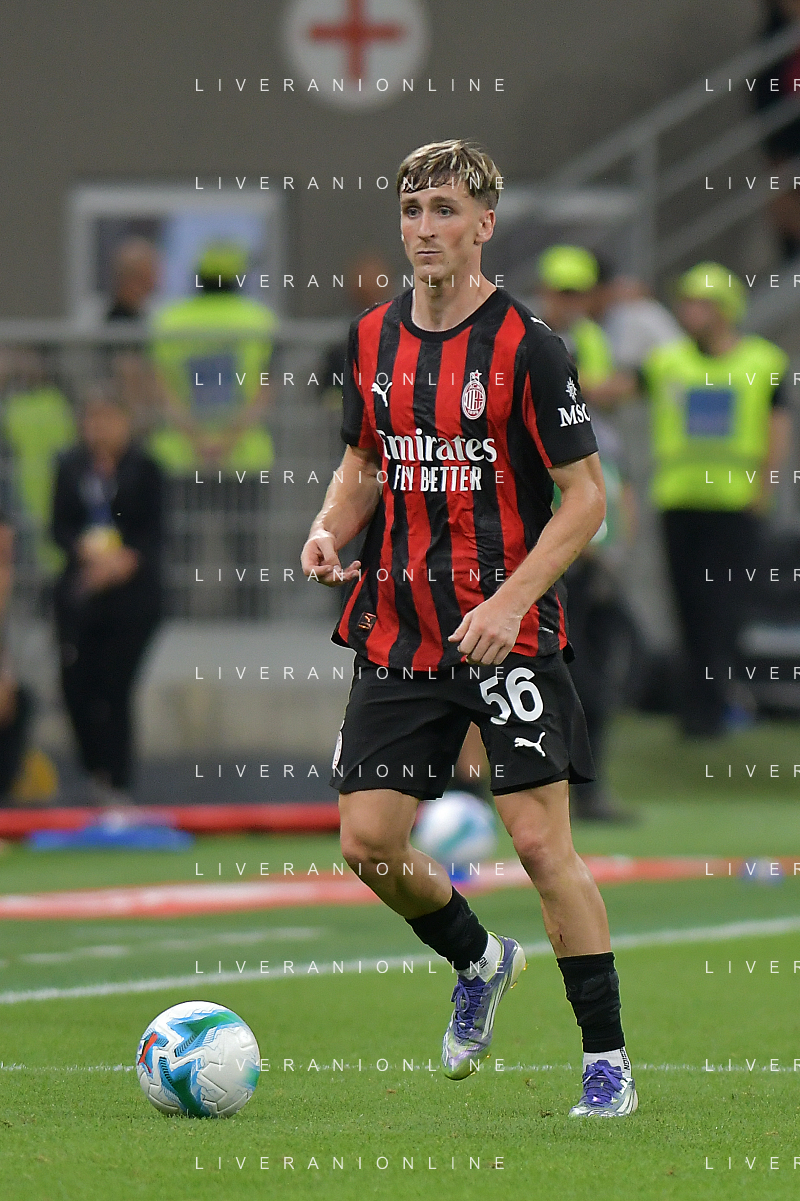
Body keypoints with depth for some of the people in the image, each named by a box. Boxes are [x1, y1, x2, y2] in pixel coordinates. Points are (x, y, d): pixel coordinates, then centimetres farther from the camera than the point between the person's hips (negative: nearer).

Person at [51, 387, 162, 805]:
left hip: (132, 591, -3)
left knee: (114, 689, -7)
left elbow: (153, 533, -3)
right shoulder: (70, 467, 6)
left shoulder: (143, 469, -1)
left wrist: (126, 560, -20)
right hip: (80, 590, 3)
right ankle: (97, 772, 20)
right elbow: (59, 527, 4)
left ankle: (119, 785, 3)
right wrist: (87, 549, -15)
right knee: (76, 686, -3)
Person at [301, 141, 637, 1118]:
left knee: (540, 839, -10)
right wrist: (330, 530, 0)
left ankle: (608, 1060, -1)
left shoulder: (526, 346, -10)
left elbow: (585, 496, -9)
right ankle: (479, 963, 30)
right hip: (398, 629, 5)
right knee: (367, 841, 1)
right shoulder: (373, 339, 7)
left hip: (507, 633, -5)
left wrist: (510, 601, -19)